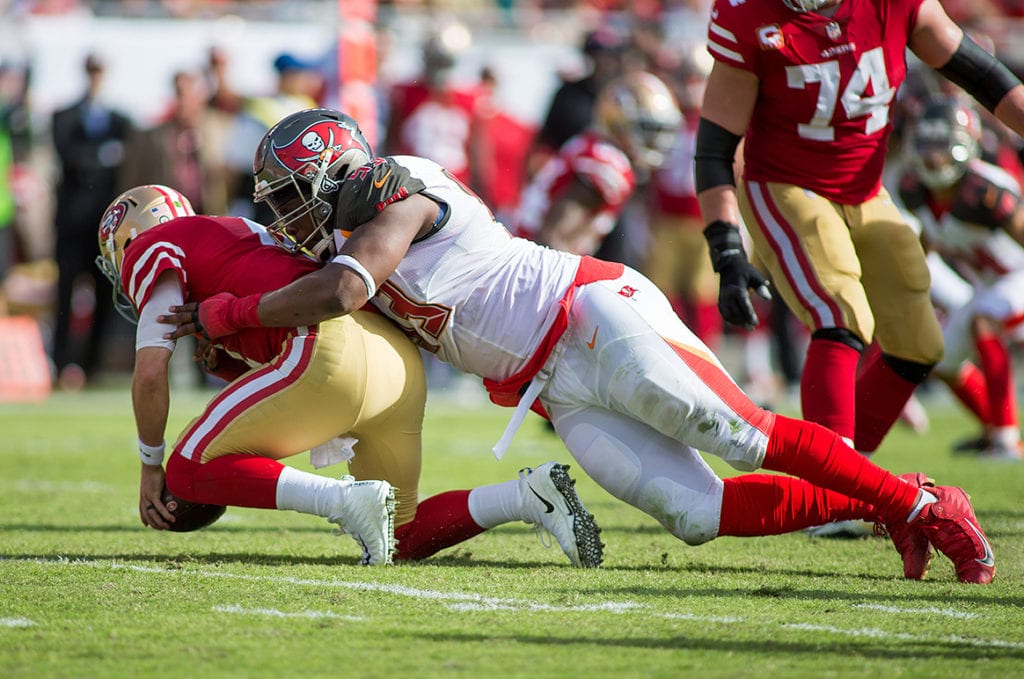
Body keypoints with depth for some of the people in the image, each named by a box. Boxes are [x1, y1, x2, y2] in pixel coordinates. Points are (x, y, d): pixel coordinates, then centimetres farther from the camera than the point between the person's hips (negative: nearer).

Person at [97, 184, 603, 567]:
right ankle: (530, 495, -1)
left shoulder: (153, 251, 10)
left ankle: (345, 500, -17)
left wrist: (151, 466, 10)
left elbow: (150, 371, -1)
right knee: (403, 541, 18)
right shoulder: (237, 233, 35)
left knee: (190, 473, -2)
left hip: (333, 353, -9)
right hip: (399, 357, 9)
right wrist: (229, 367, 20)